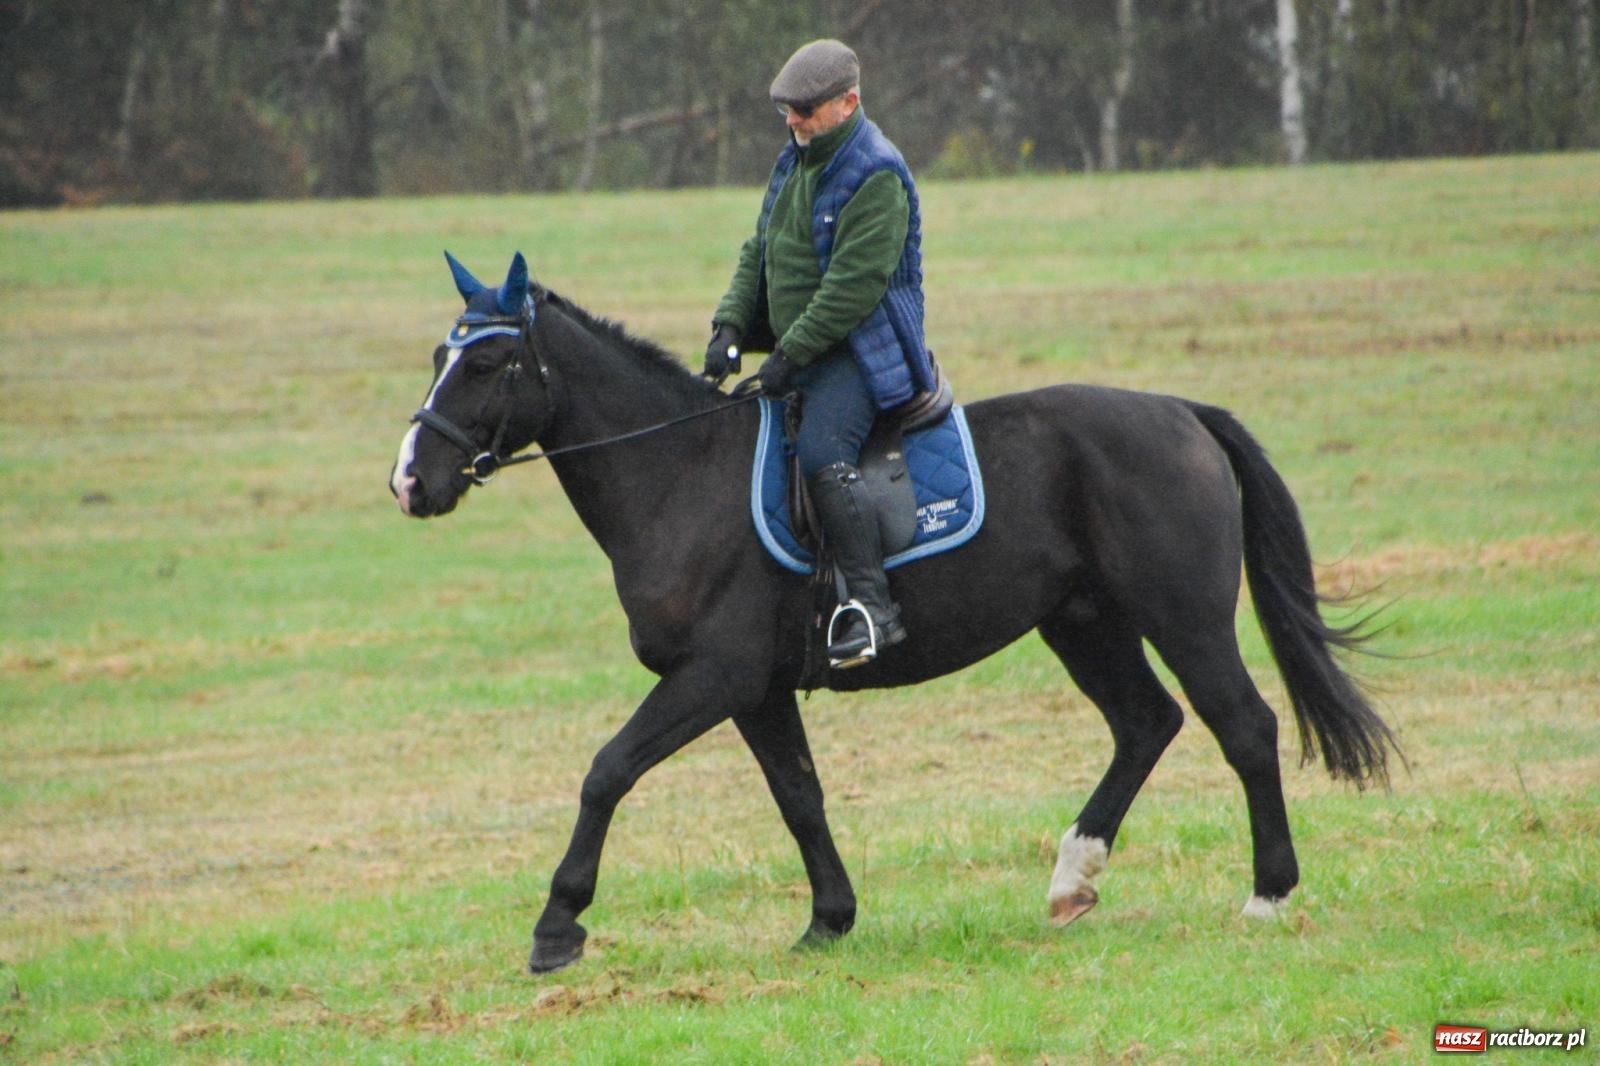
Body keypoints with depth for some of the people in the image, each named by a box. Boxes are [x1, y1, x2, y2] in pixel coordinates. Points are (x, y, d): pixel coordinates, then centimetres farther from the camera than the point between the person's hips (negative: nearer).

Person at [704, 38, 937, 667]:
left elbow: (854, 285, -22)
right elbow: (759, 253, 17)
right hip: (801, 348, 10)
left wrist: (791, 354, -23)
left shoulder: (876, 178, -16)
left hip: (863, 352, -10)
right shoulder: (797, 161, 13)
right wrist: (730, 324, 1)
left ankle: (871, 606, -31)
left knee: (822, 454, -29)